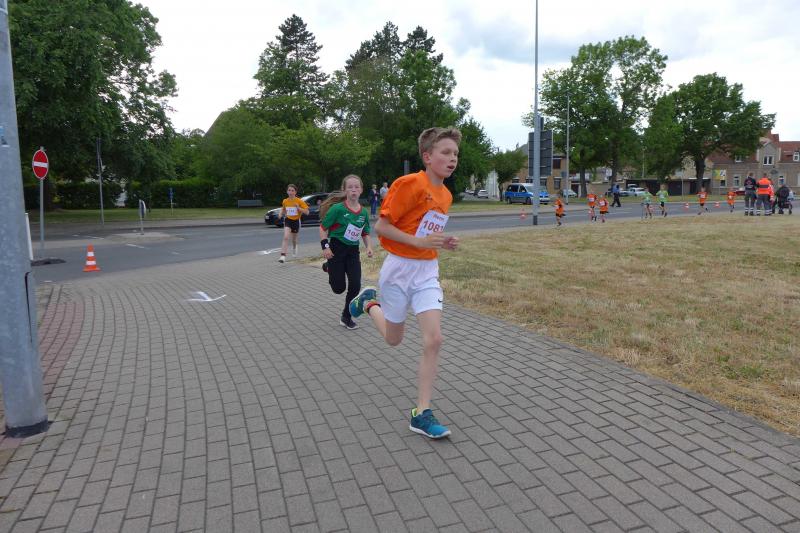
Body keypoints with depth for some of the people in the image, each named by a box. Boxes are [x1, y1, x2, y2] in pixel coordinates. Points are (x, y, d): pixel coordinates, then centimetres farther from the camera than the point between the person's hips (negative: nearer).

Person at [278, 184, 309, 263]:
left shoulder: (299, 201, -13)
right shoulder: (285, 201, -4)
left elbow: (307, 212, -13)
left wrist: (299, 208, -26)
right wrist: (281, 214, -3)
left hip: (296, 221, 0)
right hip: (288, 220, 0)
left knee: (294, 239, 19)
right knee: (286, 237, -21)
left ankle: (294, 248, 54)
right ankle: (283, 256, -25)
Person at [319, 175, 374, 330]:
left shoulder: (363, 212, 1)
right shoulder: (338, 208, -14)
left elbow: (365, 233, 13)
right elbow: (323, 228, -8)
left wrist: (369, 246, -3)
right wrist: (325, 246, -17)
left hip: (353, 251, 4)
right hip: (337, 249, -4)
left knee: (355, 285, -4)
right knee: (339, 288, -1)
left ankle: (346, 317, 16)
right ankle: (329, 268, 33)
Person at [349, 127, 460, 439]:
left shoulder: (446, 195, 8)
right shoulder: (409, 184, -16)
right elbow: (381, 226, -16)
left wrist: (443, 243, 1)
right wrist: (419, 242, -24)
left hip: (427, 271, 5)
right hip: (399, 268, -5)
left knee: (433, 340, -9)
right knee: (394, 339, 14)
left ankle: (422, 414, 1)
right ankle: (369, 302, 45)